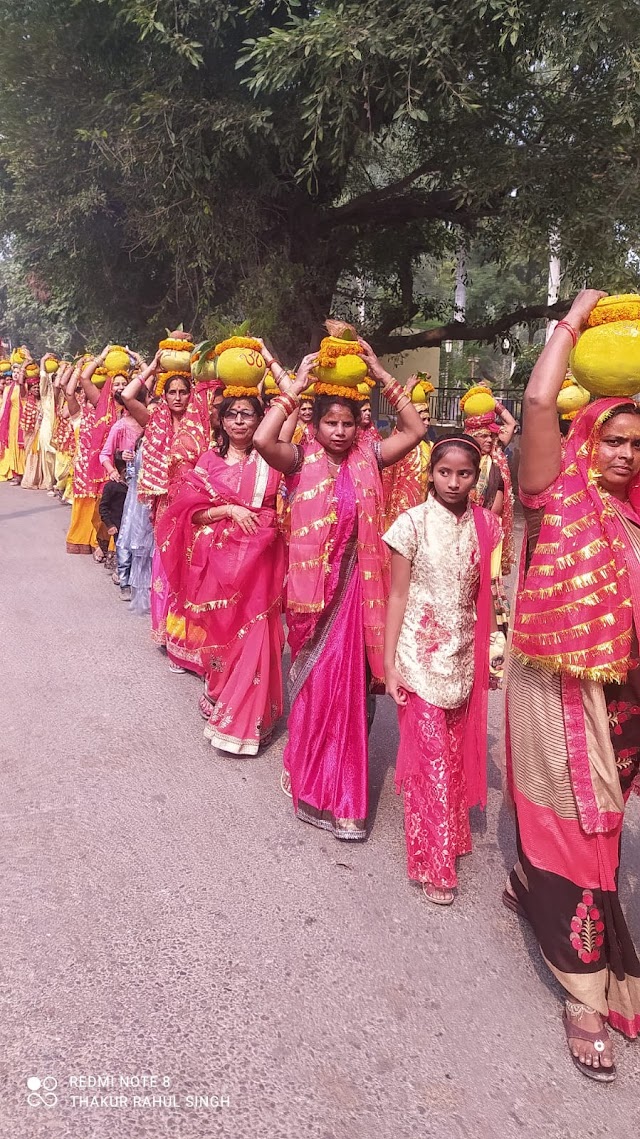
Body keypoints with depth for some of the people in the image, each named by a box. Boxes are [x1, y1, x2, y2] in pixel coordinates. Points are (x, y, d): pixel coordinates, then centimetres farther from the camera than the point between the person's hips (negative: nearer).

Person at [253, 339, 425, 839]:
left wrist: (383, 376, -6)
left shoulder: (367, 458, 4)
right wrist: (294, 387, -15)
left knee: (352, 682, 11)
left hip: (357, 585, 3)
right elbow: (263, 440, -22)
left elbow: (415, 431, -4)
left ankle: (344, 786, 29)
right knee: (316, 681, 7)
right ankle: (313, 780, 24)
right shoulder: (302, 460, -4)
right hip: (313, 584, -3)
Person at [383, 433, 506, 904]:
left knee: (459, 753, 13)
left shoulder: (487, 525, 1)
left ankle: (451, 836, 34)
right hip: (421, 654, -3)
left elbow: (487, 594, 7)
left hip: (465, 655, 3)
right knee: (429, 754, 0)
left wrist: (494, 644, -2)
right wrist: (389, 664, -8)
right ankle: (435, 863, 14)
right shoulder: (413, 523, -9)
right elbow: (398, 596, -7)